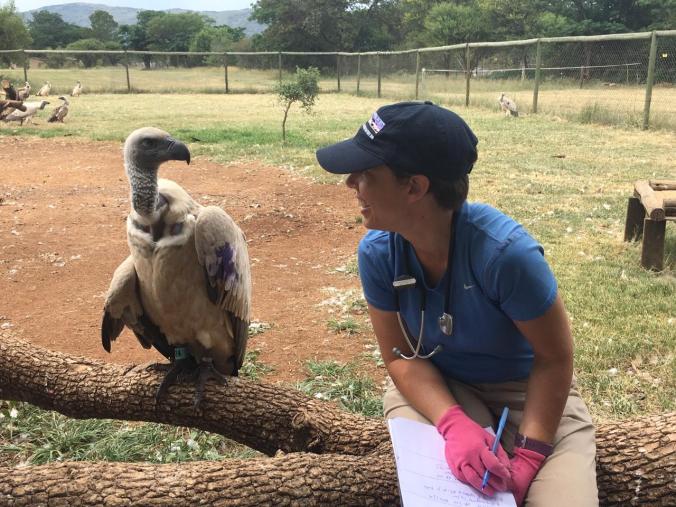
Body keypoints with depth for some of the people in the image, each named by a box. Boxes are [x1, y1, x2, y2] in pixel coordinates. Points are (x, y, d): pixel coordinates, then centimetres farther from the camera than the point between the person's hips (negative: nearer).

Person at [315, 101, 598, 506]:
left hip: (525, 389, -1)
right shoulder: (377, 251, -18)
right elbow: (401, 355, -11)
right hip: (434, 386, 2)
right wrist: (454, 425, -28)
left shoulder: (504, 250, -31)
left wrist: (528, 456, -22)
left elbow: (554, 359, -18)